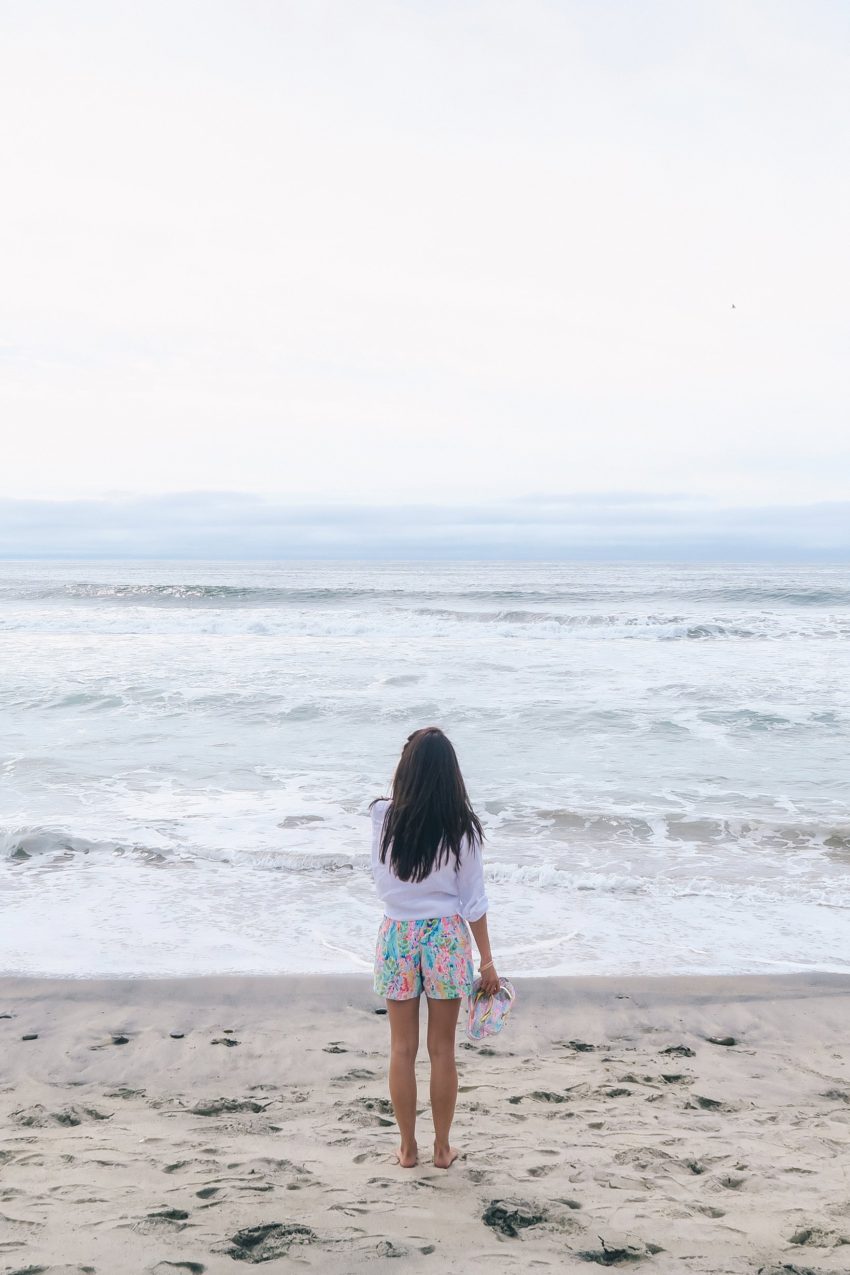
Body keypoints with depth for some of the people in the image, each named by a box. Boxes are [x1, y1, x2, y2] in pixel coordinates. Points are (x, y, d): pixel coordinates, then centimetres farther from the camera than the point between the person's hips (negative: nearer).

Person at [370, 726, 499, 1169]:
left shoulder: (384, 817, -8)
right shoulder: (460, 826, -11)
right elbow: (473, 899, -6)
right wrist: (486, 959, 4)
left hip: (397, 935, 1)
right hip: (446, 936, 0)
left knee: (402, 1049, 12)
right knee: (442, 1049, 12)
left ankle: (407, 1147, 22)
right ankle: (442, 1147, 22)